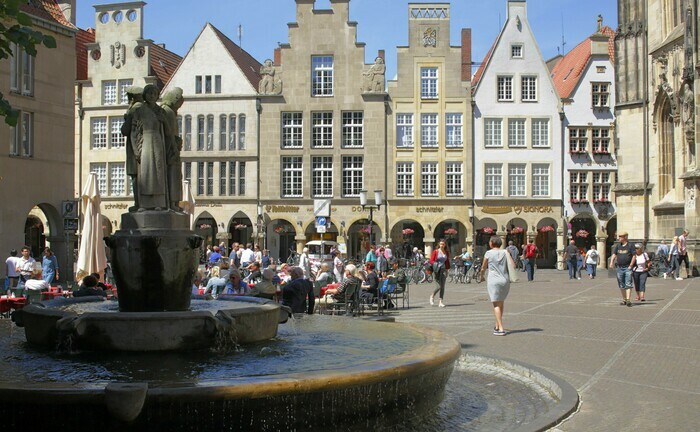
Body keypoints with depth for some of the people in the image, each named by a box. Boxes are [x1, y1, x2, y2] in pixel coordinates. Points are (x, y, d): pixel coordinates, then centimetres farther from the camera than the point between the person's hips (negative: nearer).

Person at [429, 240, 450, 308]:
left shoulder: (447, 252, 10)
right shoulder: (435, 251, -2)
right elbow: (431, 261, -3)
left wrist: (447, 270, 13)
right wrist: (435, 264, -22)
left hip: (443, 269, 4)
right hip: (436, 270, -4)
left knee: (442, 286, -4)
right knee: (439, 286, -8)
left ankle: (441, 302, 0)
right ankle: (432, 296, 20)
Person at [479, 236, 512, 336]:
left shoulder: (488, 253, -2)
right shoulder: (505, 253, 5)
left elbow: (483, 268, 7)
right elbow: (513, 266, -3)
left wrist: (482, 277, 26)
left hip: (493, 281, -4)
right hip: (505, 280, 4)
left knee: (496, 304, -3)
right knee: (501, 302, 20)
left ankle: (501, 329, -12)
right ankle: (497, 325, 30)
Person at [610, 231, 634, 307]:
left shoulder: (630, 246, -2)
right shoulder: (617, 246, 11)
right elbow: (614, 255, 7)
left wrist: (630, 266, -11)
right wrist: (612, 262, -11)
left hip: (628, 267, -5)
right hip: (619, 267, 5)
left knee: (628, 284, -12)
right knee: (621, 285, 9)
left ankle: (628, 300, -17)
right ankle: (624, 300, 18)